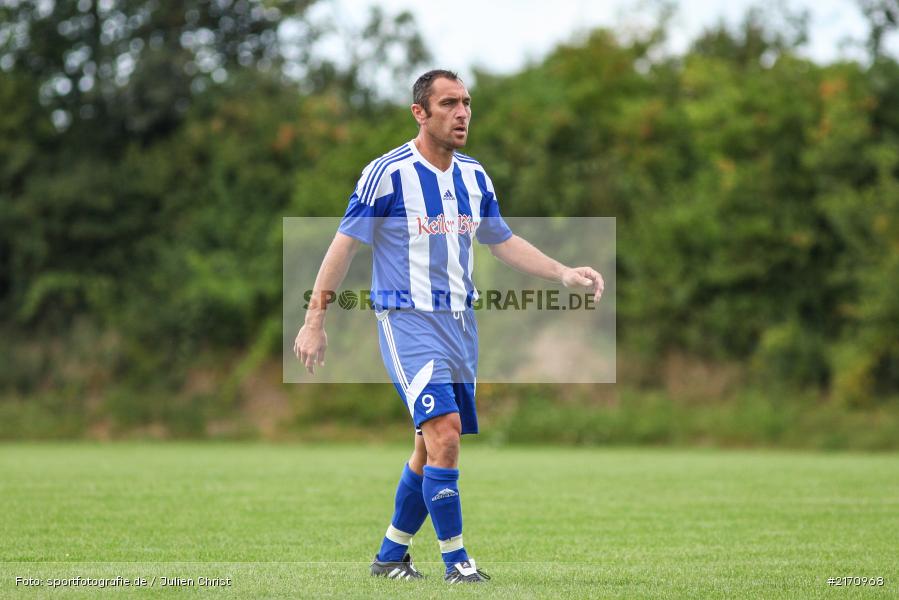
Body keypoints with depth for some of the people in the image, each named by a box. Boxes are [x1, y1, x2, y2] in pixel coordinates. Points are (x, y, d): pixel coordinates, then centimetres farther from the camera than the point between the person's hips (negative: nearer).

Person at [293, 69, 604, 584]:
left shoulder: (475, 176, 8)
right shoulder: (388, 173, -11)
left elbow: (503, 241, 19)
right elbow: (345, 244, -7)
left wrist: (563, 273, 9)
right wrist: (315, 320, -7)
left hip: (460, 323, 7)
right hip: (408, 321, -7)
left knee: (432, 447, 10)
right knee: (443, 430, -20)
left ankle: (391, 556, 25)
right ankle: (456, 561, -13)